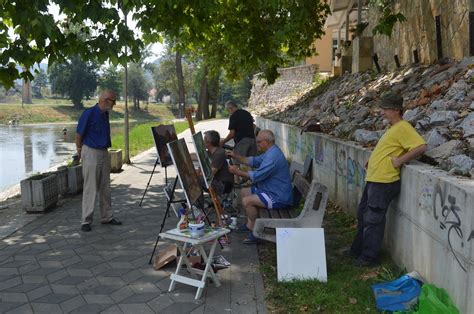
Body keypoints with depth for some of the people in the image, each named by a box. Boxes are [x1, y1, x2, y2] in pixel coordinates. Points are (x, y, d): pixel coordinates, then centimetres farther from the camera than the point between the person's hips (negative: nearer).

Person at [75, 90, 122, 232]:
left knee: (105, 187, 12)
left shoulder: (105, 114, 9)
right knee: (90, 188, -4)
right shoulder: (89, 113, -15)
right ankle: (86, 221, 5)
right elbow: (79, 134, -9)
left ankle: (107, 217, 22)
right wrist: (79, 151, 3)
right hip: (91, 152, -7)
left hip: (104, 152, 8)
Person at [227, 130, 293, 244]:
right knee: (244, 192, 16)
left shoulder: (272, 157, -26)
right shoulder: (270, 152, 9)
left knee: (247, 201, -20)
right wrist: (236, 156, 11)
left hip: (279, 197, -11)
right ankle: (250, 224, 20)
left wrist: (237, 171, -15)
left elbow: (256, 176, -26)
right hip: (270, 190, 11)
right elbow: (253, 161, 20)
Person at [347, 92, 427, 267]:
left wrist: (400, 160, -21)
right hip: (373, 179, 10)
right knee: (363, 214, 18)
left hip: (384, 181, -10)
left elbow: (421, 147, -24)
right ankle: (358, 249, 32)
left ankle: (369, 257, 9)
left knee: (373, 219, -3)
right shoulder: (393, 128, 17)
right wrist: (374, 159, 17)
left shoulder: (403, 128, -13)